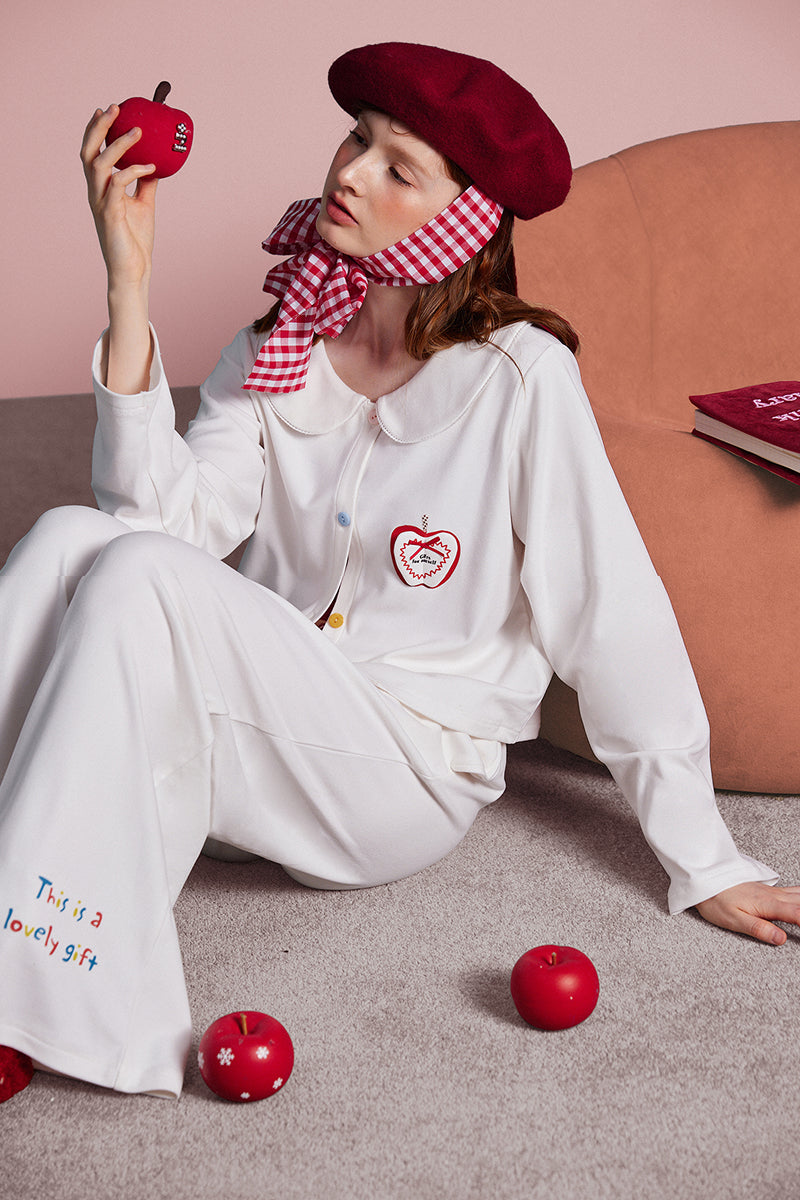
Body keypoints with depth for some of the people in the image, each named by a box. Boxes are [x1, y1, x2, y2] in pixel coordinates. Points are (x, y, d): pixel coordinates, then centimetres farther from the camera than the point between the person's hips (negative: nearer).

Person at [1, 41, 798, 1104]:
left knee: (137, 578, -26)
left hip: (410, 774, -5)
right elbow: (167, 514, -11)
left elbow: (612, 615, -10)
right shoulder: (274, 355, 5)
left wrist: (704, 864, -7)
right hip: (266, 729, 5)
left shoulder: (517, 377, -11)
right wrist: (130, 283, -16)